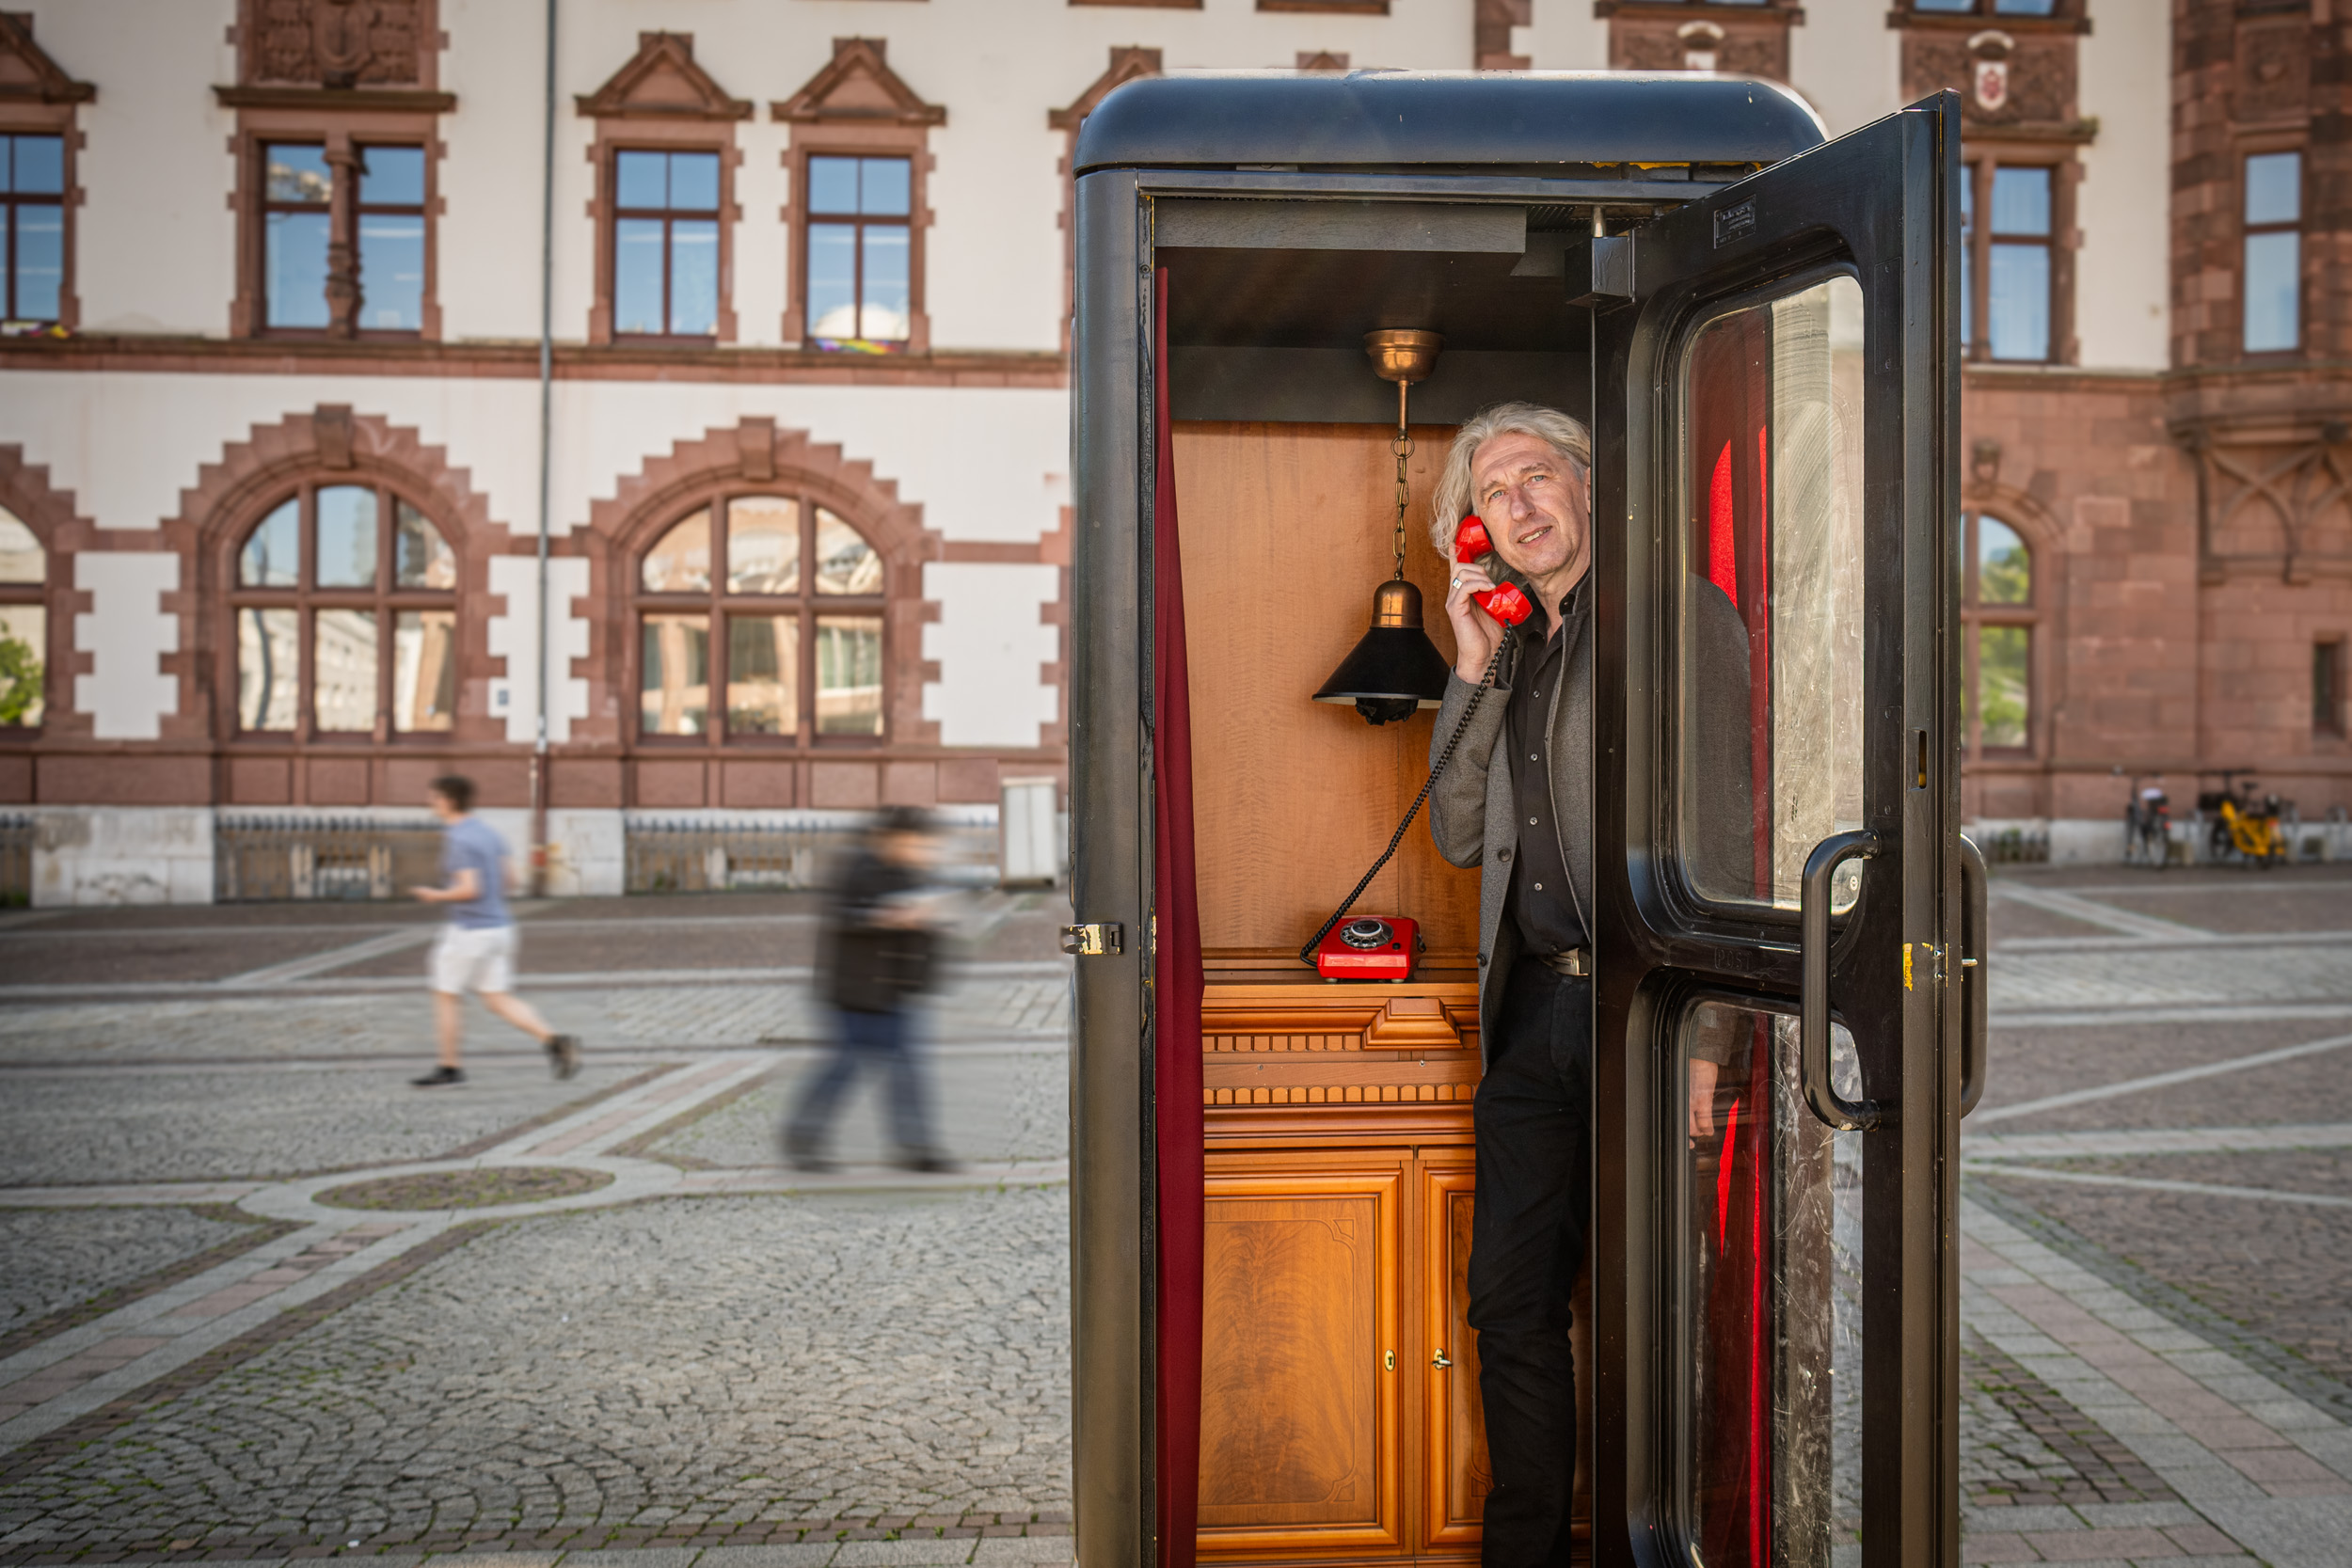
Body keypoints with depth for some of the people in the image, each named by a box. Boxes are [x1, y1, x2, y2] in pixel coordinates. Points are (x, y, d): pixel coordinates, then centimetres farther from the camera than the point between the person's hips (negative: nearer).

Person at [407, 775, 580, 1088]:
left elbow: (470, 889, -24)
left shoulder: (458, 840, -16)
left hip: (470, 930, -8)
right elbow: (503, 882, 16)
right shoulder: (489, 832, 10)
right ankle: (554, 1041, -6)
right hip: (499, 926, 8)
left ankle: (451, 1067, 17)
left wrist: (437, 896, -8)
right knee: (500, 1000, 9)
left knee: (446, 996, 8)